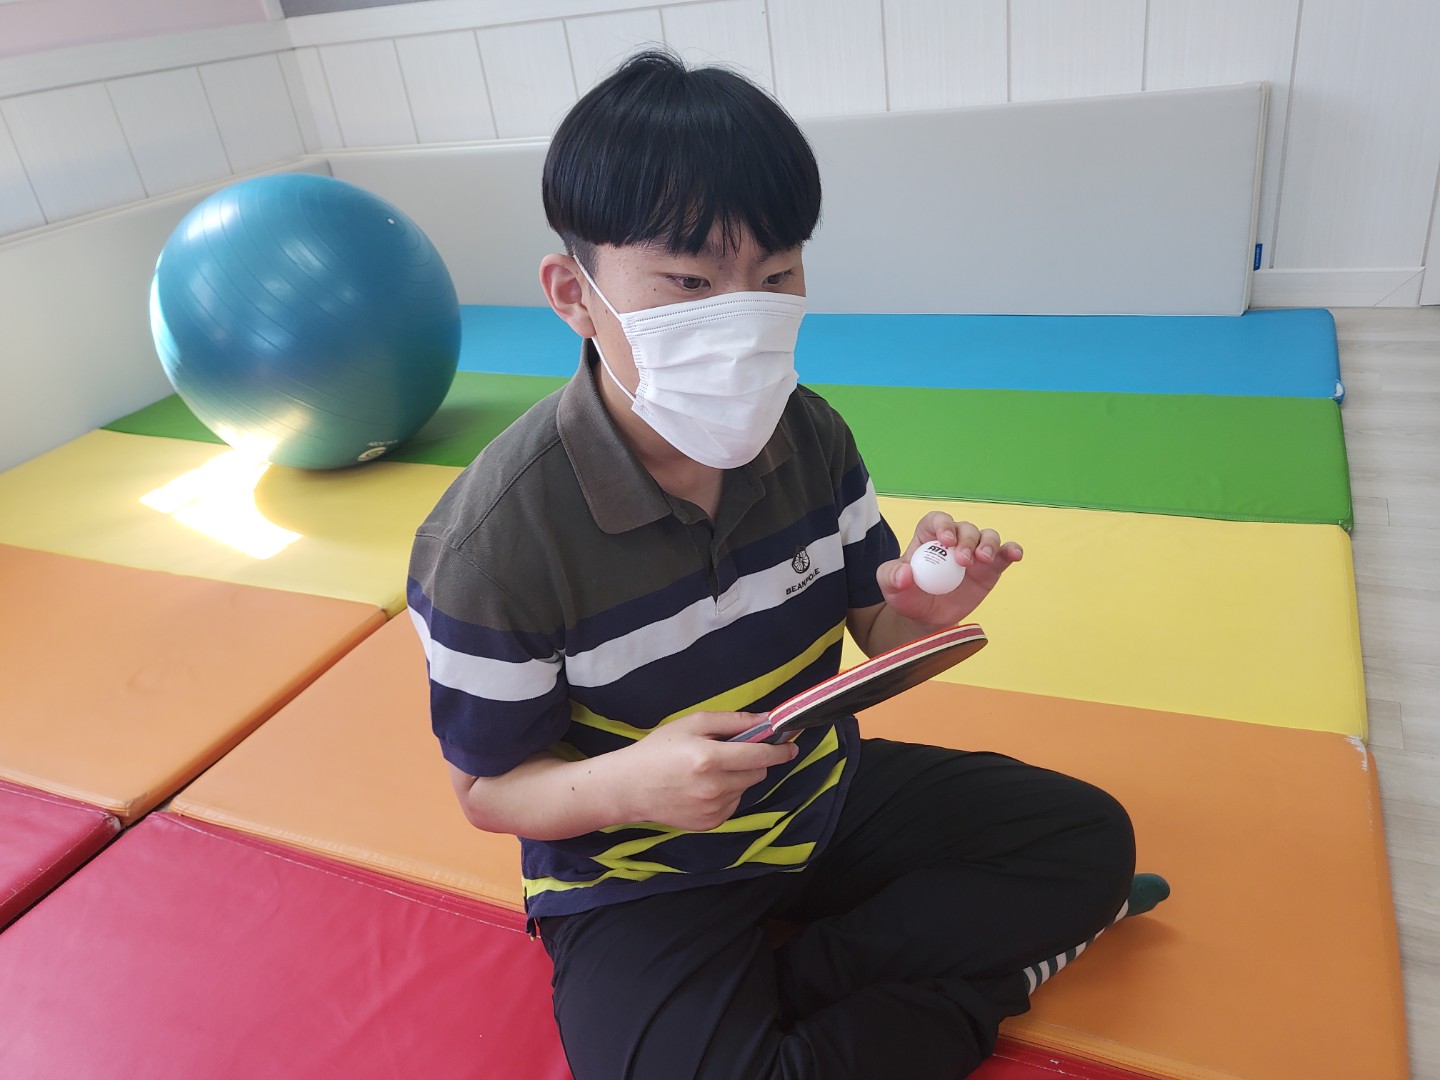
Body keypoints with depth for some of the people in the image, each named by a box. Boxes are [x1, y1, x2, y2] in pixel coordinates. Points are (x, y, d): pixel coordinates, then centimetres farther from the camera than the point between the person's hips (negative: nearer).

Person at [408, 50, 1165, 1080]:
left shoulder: (810, 435, -9)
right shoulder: (492, 540, -26)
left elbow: (870, 634, 1)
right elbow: (488, 787, -14)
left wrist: (919, 612, -24)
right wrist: (627, 783, -35)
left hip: (821, 795, 6)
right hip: (642, 878, -5)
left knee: (1091, 837, 4)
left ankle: (789, 980, -3)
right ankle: (975, 964, -4)